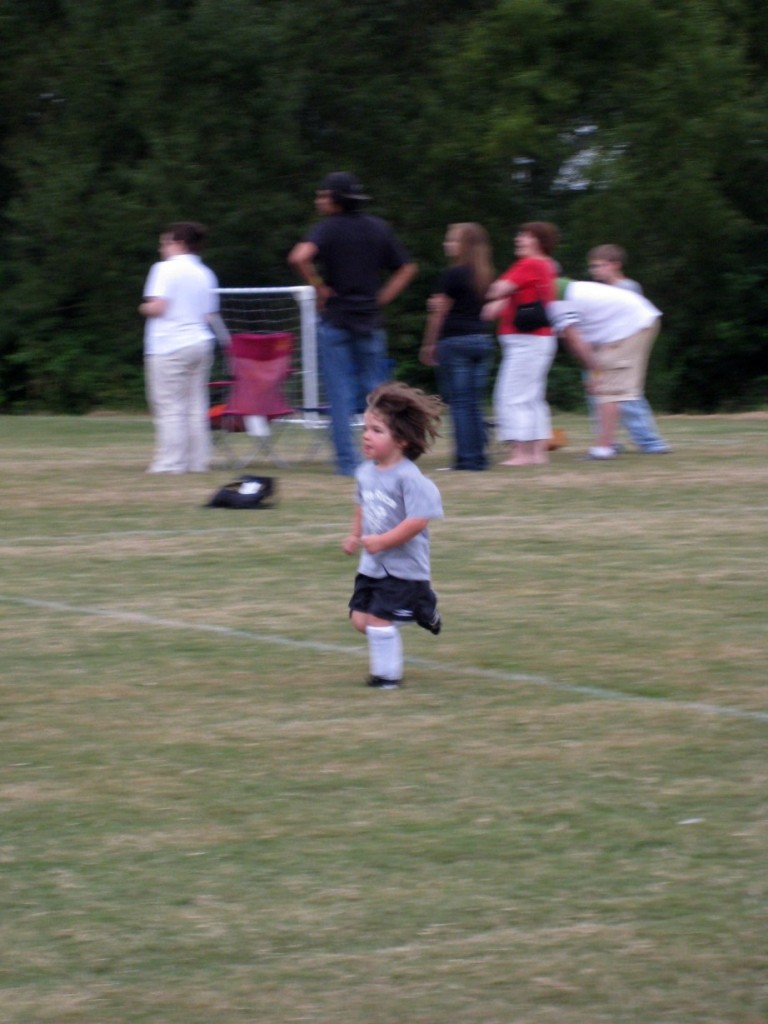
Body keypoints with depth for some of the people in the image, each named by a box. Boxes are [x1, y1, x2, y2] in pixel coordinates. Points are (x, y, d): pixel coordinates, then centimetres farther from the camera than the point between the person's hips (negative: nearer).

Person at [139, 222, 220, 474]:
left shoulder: (167, 269, -9)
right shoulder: (205, 274, 12)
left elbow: (157, 307, -16)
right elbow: (210, 314, 13)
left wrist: (144, 308, 3)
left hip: (170, 347, -7)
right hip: (201, 344, 7)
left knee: (170, 408, -5)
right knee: (196, 407, 8)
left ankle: (171, 462, -6)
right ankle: (198, 460, 7)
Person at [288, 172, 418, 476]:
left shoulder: (328, 228, -8)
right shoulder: (379, 228, 8)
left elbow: (299, 257, -26)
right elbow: (407, 268, 14)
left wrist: (320, 288, -12)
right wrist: (380, 299, 10)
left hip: (336, 322, -4)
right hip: (371, 322, 4)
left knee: (341, 395, -1)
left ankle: (348, 462, -4)